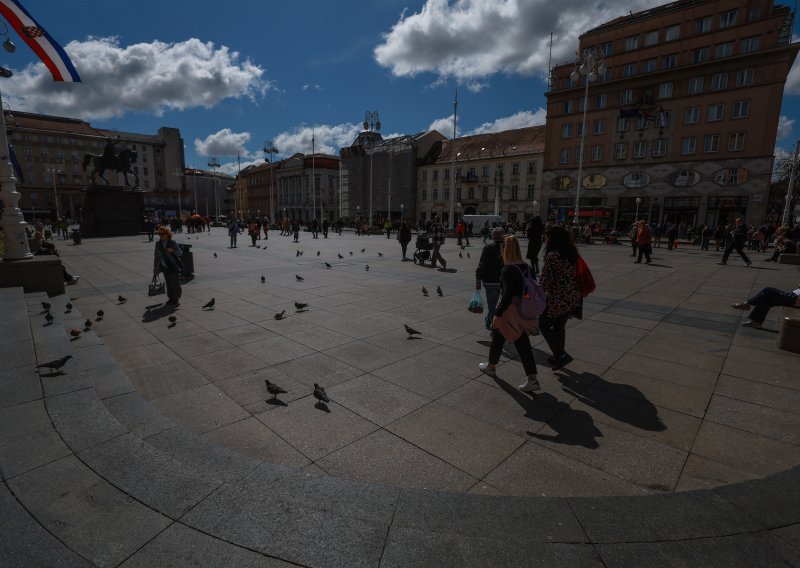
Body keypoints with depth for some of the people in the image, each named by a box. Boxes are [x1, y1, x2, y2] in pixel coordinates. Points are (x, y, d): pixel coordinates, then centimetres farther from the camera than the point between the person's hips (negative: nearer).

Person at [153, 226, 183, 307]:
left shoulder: (172, 243, -7)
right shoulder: (158, 244, 6)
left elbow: (179, 252, -4)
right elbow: (156, 256, 10)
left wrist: (173, 251, -27)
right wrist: (155, 269, 11)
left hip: (174, 266, -4)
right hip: (165, 267, 4)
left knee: (175, 283, -4)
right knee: (168, 283, 10)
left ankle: (176, 299, 4)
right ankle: (171, 298, 21)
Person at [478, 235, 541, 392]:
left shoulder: (509, 270, -21)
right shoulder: (526, 267, 3)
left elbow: (507, 295, -26)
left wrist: (498, 314, -22)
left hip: (509, 312, -7)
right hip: (522, 311, 7)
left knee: (497, 339, 16)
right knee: (523, 344, 10)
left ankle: (491, 367, 37)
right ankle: (532, 379, 8)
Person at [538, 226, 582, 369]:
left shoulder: (552, 256, -19)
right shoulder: (572, 254, 5)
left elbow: (544, 280, -17)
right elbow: (574, 274, 11)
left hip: (557, 299, -8)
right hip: (572, 297, 8)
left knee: (544, 325, 9)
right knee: (560, 327, 20)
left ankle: (561, 354, 3)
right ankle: (559, 357, 31)